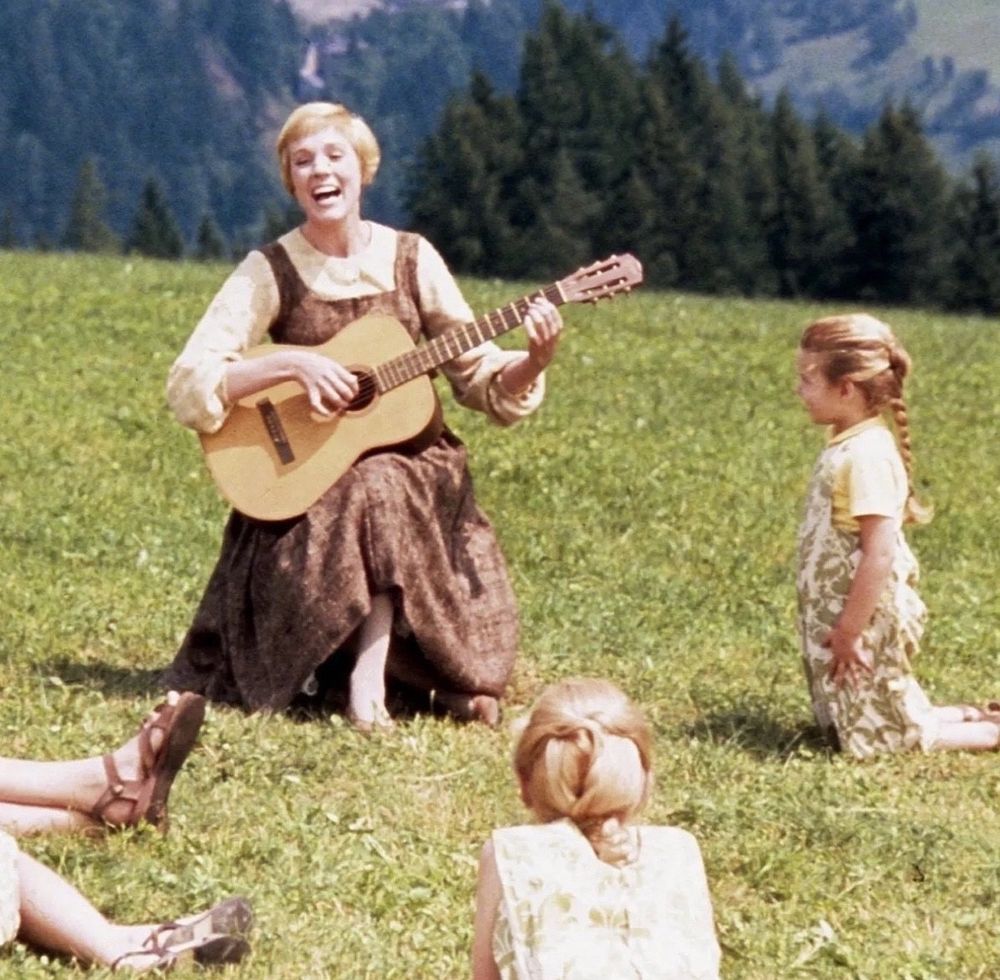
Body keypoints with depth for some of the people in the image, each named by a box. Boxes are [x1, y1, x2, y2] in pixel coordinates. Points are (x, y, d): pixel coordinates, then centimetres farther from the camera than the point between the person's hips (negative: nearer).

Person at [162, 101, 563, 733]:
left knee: (381, 487, -32)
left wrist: (533, 362, -14)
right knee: (373, 492, -33)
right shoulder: (270, 272, -3)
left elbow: (483, 380, 7)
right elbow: (188, 387, -12)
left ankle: (371, 672, -14)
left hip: (415, 469, 2)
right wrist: (292, 363, -22)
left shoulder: (411, 259, 3)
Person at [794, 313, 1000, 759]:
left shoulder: (866, 456, -23)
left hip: (864, 623, -10)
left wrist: (848, 632, -22)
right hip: (840, 617, 10)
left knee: (878, 737, 0)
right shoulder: (847, 445, 6)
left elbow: (880, 555, -26)